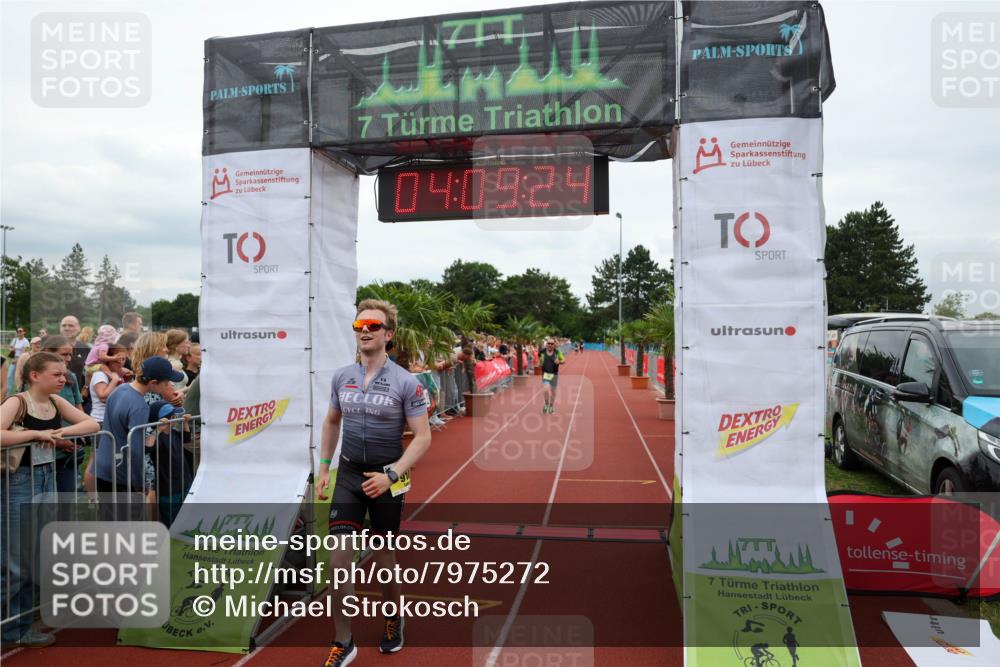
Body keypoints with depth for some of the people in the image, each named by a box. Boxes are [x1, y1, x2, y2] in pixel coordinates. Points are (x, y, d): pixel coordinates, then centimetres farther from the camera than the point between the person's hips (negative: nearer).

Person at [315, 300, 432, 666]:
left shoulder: (405, 382, -12)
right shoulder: (341, 377, 2)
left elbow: (423, 436, -11)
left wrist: (391, 474, -21)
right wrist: (324, 467, 12)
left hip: (385, 480, -3)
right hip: (348, 476, 3)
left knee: (384, 561, 11)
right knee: (339, 560, -2)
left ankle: (394, 621, 39)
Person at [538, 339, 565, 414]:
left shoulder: (557, 352, -3)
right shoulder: (542, 352, -2)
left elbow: (564, 361, 3)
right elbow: (539, 359, 19)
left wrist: (559, 362, -16)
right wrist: (539, 363, 1)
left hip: (554, 374, 1)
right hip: (545, 374, -1)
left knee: (553, 391, 9)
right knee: (546, 390, -17)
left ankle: (551, 406, 30)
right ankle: (546, 404, 9)